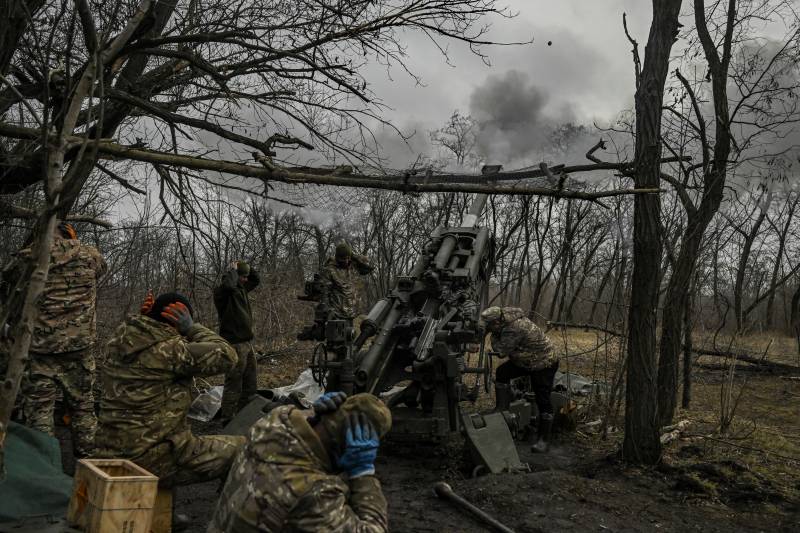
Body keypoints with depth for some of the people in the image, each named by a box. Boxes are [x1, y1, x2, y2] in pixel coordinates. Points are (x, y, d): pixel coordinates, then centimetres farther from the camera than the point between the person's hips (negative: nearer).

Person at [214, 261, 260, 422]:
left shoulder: (241, 288, 13)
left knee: (251, 383, 14)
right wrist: (233, 269, -17)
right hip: (234, 344, -9)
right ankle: (227, 419, 1)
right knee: (234, 384, -6)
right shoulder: (221, 291, -12)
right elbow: (228, 285, -35)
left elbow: (256, 280, 28)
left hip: (247, 343, 9)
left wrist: (247, 268, 10)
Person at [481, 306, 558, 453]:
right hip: (525, 360, 10)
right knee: (502, 372, -2)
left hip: (544, 364, -9)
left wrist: (493, 335, -15)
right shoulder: (507, 318, -5)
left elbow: (502, 351, -28)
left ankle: (544, 439, 8)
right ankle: (502, 411, 7)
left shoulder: (513, 329, -34)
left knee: (543, 400, -2)